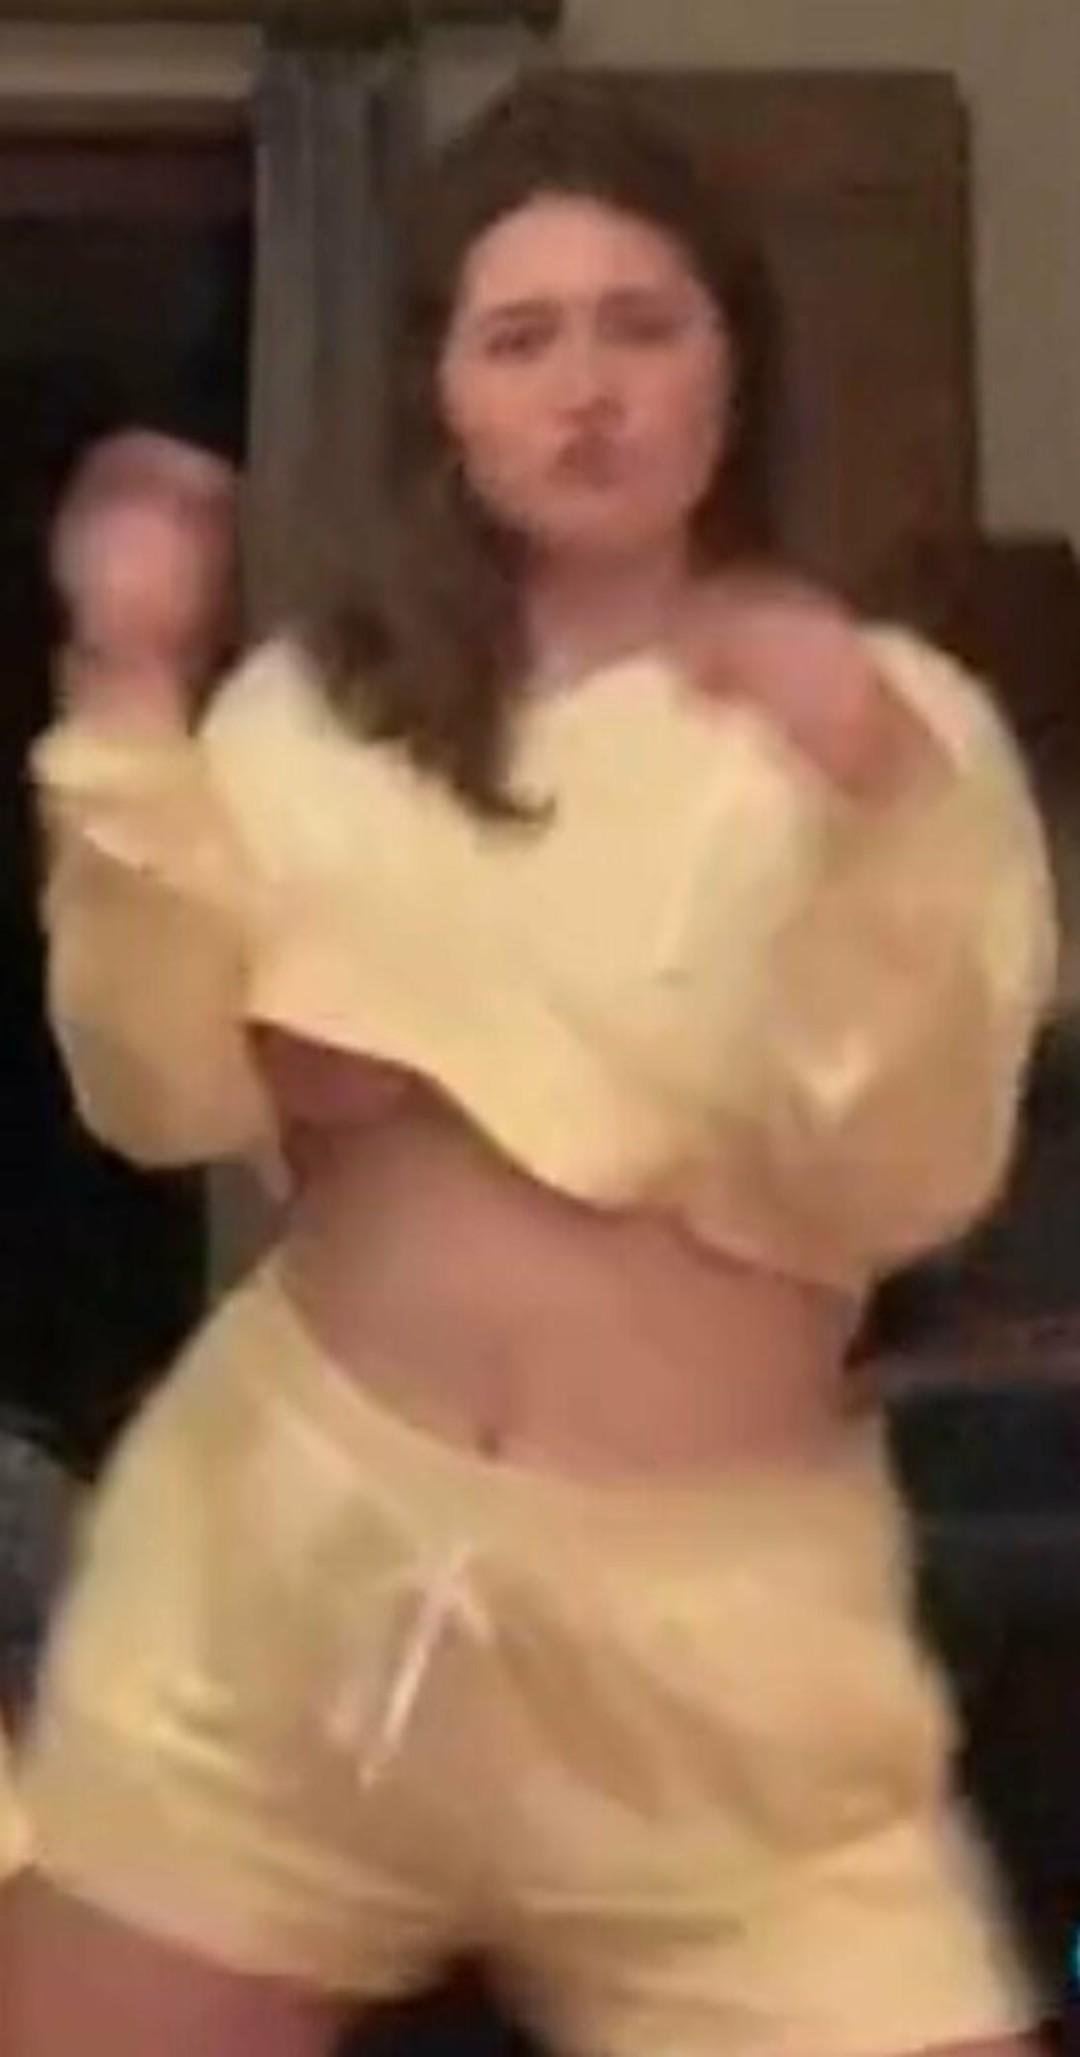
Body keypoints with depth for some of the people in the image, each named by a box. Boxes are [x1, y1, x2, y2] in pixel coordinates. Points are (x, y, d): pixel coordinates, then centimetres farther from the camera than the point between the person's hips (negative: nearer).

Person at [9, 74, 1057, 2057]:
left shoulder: (893, 720, 0)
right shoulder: (313, 707, 8)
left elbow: (894, 1182, -9)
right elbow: (169, 1096, -3)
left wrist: (865, 810, -21)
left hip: (707, 1603, -2)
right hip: (284, 1536, 2)